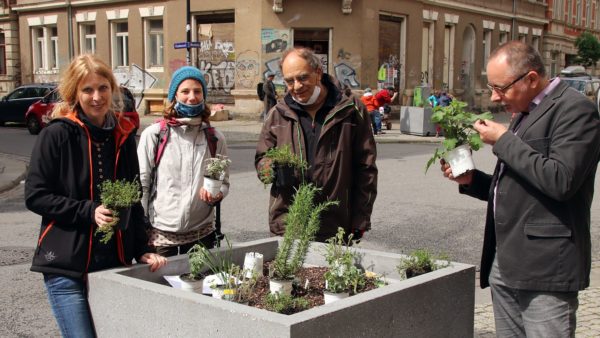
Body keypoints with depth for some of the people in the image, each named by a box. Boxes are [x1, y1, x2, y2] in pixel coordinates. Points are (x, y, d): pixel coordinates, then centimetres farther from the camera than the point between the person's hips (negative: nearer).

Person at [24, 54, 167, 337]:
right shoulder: (57, 135, -6)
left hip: (115, 262, 5)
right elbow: (34, 195, -7)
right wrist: (89, 211, -17)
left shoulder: (123, 135, 8)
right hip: (66, 266, -4)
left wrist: (141, 250, 7)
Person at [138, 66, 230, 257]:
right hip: (161, 235, -2)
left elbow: (224, 182, 12)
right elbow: (141, 185, 0)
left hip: (202, 234, 2)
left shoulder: (215, 139, 4)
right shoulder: (153, 135, -3)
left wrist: (217, 195, -11)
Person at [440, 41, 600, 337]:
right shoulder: (524, 113, 19)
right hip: (505, 265, 9)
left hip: (544, 267, -9)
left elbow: (560, 181, -23)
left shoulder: (574, 109, -9)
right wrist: (471, 180, 8)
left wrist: (504, 141, -14)